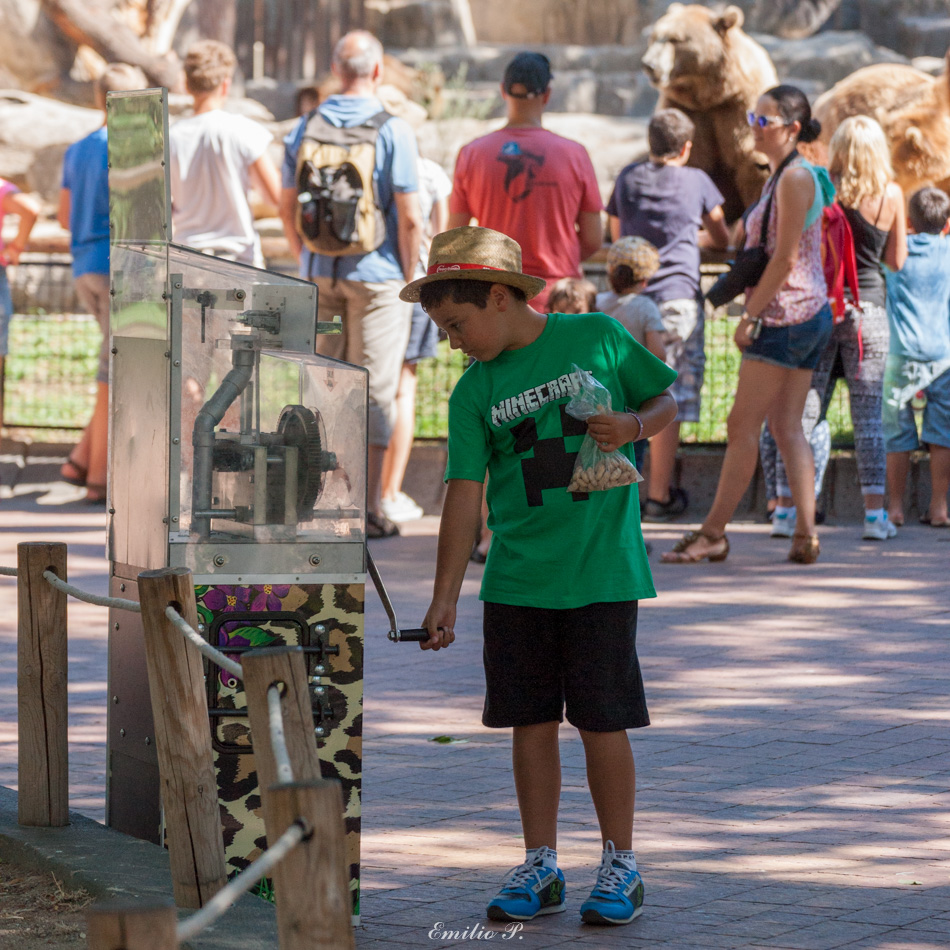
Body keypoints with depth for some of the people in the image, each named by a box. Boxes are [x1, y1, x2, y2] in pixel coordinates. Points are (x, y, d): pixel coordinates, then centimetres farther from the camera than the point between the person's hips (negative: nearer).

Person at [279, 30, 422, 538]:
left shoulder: (305, 128, 3)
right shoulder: (393, 130, -10)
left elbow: (287, 207, 9)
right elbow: (409, 216, -11)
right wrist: (409, 277, 0)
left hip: (320, 273, 4)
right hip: (376, 273, -4)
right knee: (374, 390, 0)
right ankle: (368, 509, 0)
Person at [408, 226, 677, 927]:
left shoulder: (597, 337, -1)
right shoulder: (473, 394, 4)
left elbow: (667, 402, 10)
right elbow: (464, 496, 1)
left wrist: (632, 426, -12)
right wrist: (444, 600, -4)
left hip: (601, 572, -3)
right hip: (517, 580, 3)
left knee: (602, 721, -1)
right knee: (532, 720, 6)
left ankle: (621, 865, 12)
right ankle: (540, 866, 17)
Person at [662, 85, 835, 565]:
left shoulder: (795, 178, -14)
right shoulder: (780, 176, 17)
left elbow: (785, 258, -18)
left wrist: (750, 317, -16)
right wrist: (754, 311, 16)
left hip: (786, 314, -10)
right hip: (810, 315, 10)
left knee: (743, 423, -6)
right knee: (787, 427, 7)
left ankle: (713, 533, -3)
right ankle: (805, 535, 4)